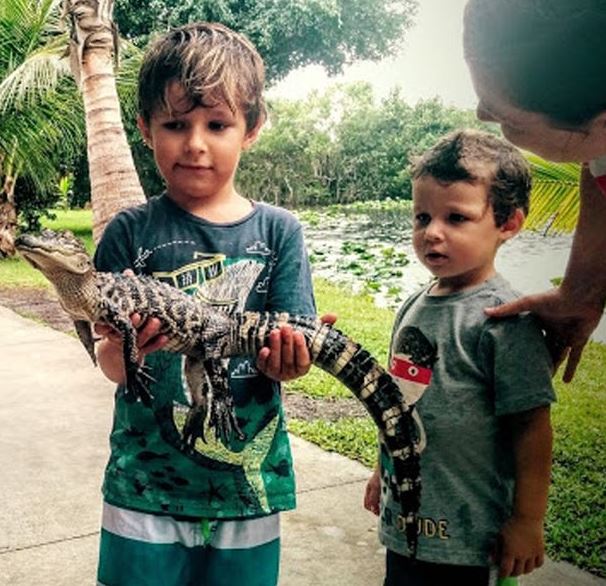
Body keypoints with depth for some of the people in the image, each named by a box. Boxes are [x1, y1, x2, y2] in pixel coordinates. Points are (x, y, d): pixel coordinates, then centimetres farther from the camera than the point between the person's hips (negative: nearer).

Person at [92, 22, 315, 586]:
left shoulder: (278, 232, -3)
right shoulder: (131, 233, -4)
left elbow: (284, 355, -5)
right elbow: (111, 366, -7)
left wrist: (286, 358, -28)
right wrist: (124, 348, -29)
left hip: (247, 485, 1)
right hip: (145, 484, 0)